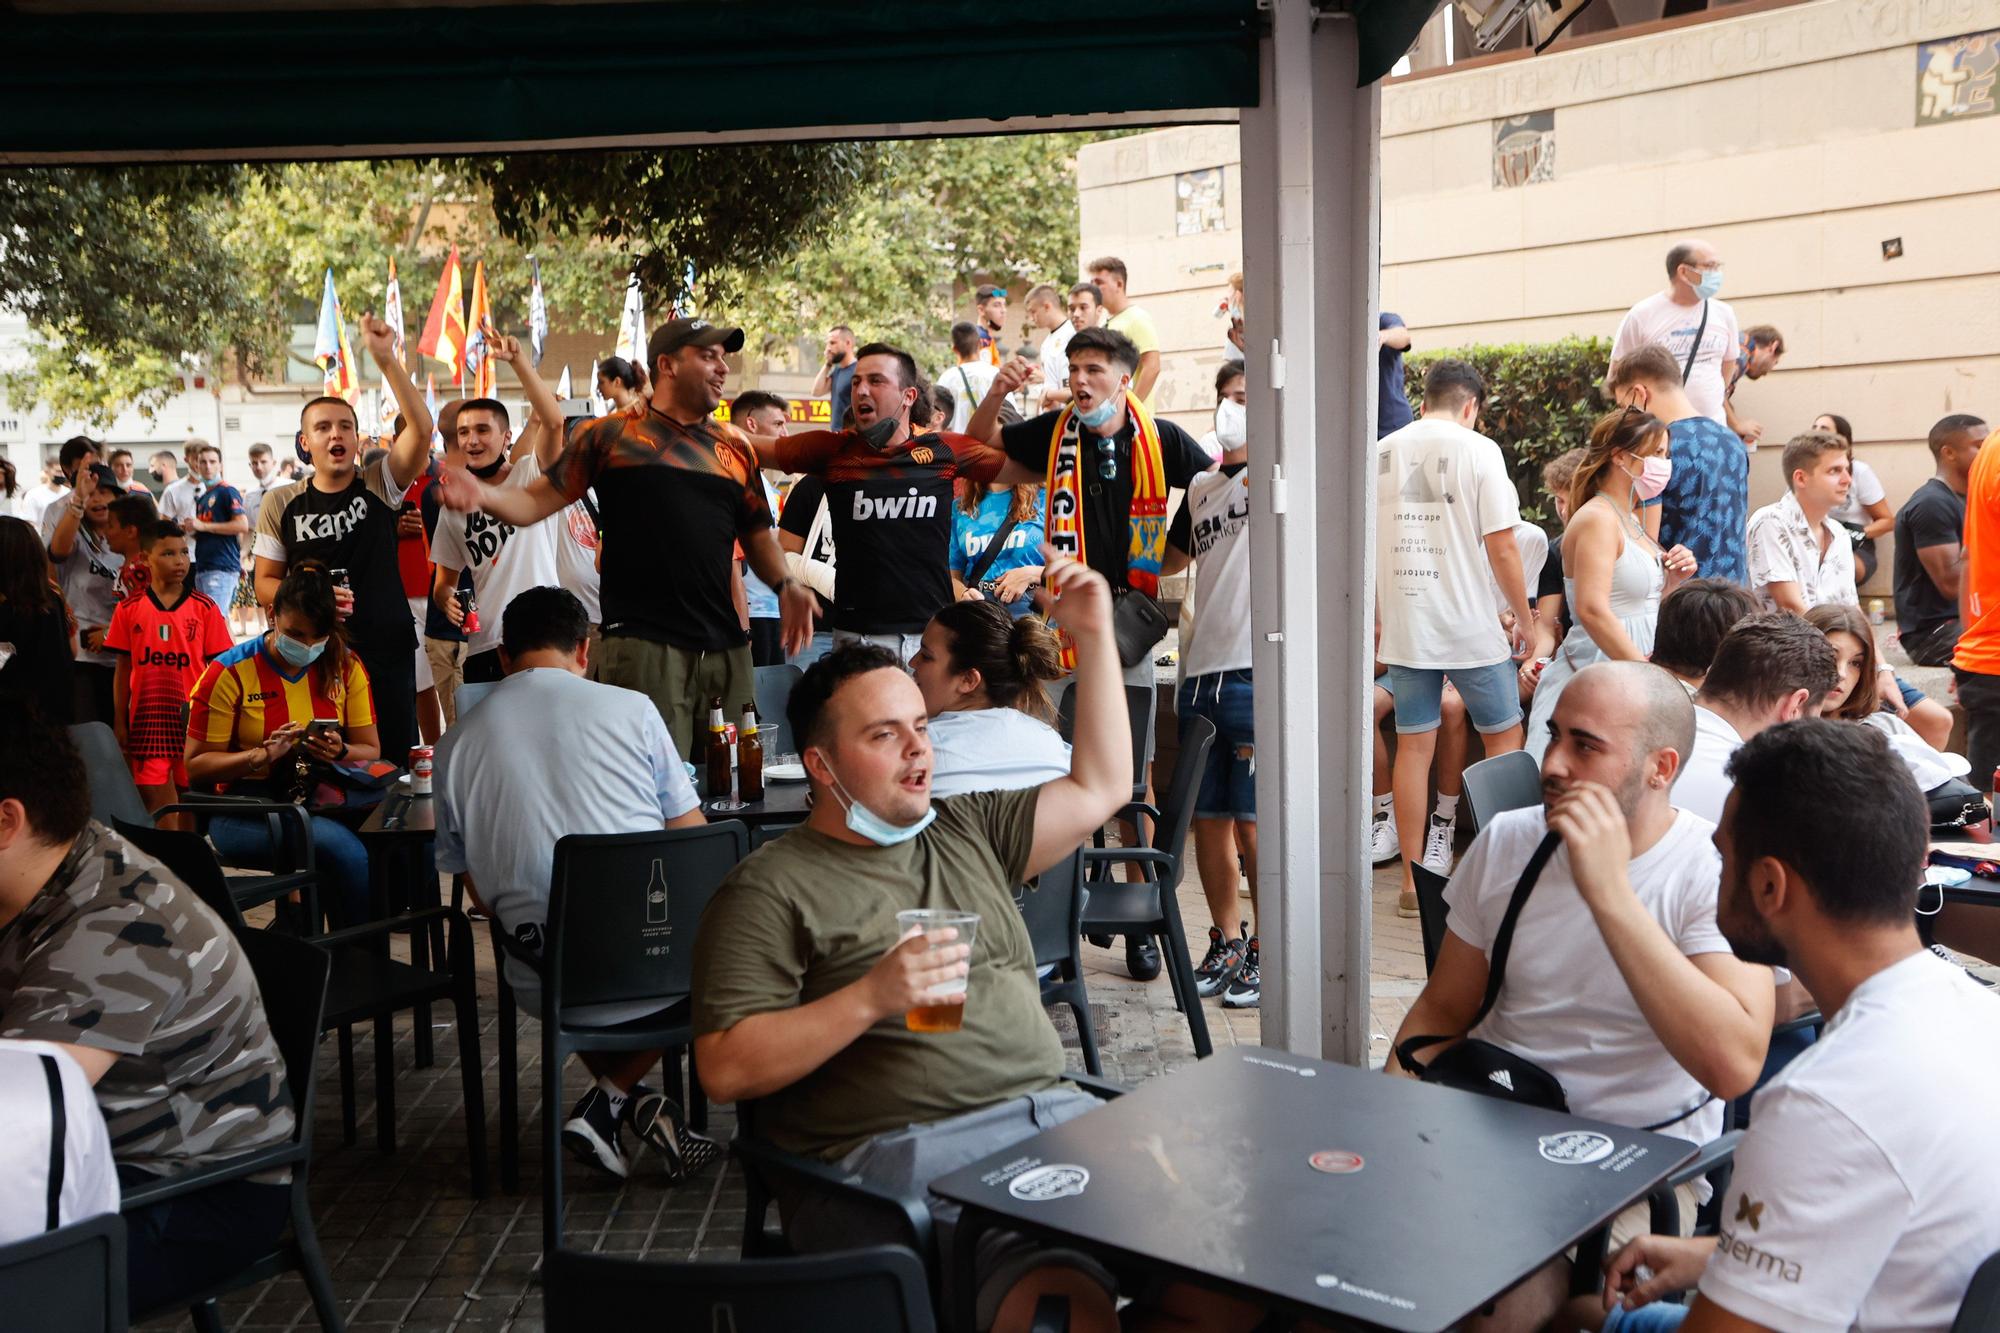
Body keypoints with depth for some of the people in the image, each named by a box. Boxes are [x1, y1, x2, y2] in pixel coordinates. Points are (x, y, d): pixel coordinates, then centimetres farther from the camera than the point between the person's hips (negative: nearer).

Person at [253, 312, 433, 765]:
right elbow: (265, 584, 6)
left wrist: (386, 359, -22)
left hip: (388, 652, -1)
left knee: (396, 760, 4)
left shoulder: (379, 485, 1)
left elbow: (421, 428, -15)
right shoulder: (281, 505, 4)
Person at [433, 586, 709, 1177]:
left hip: (547, 988, 3)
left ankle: (618, 1099, 18)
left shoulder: (455, 745, 4)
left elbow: (479, 890, 9)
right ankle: (619, 1095, 14)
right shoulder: (631, 708, -1)